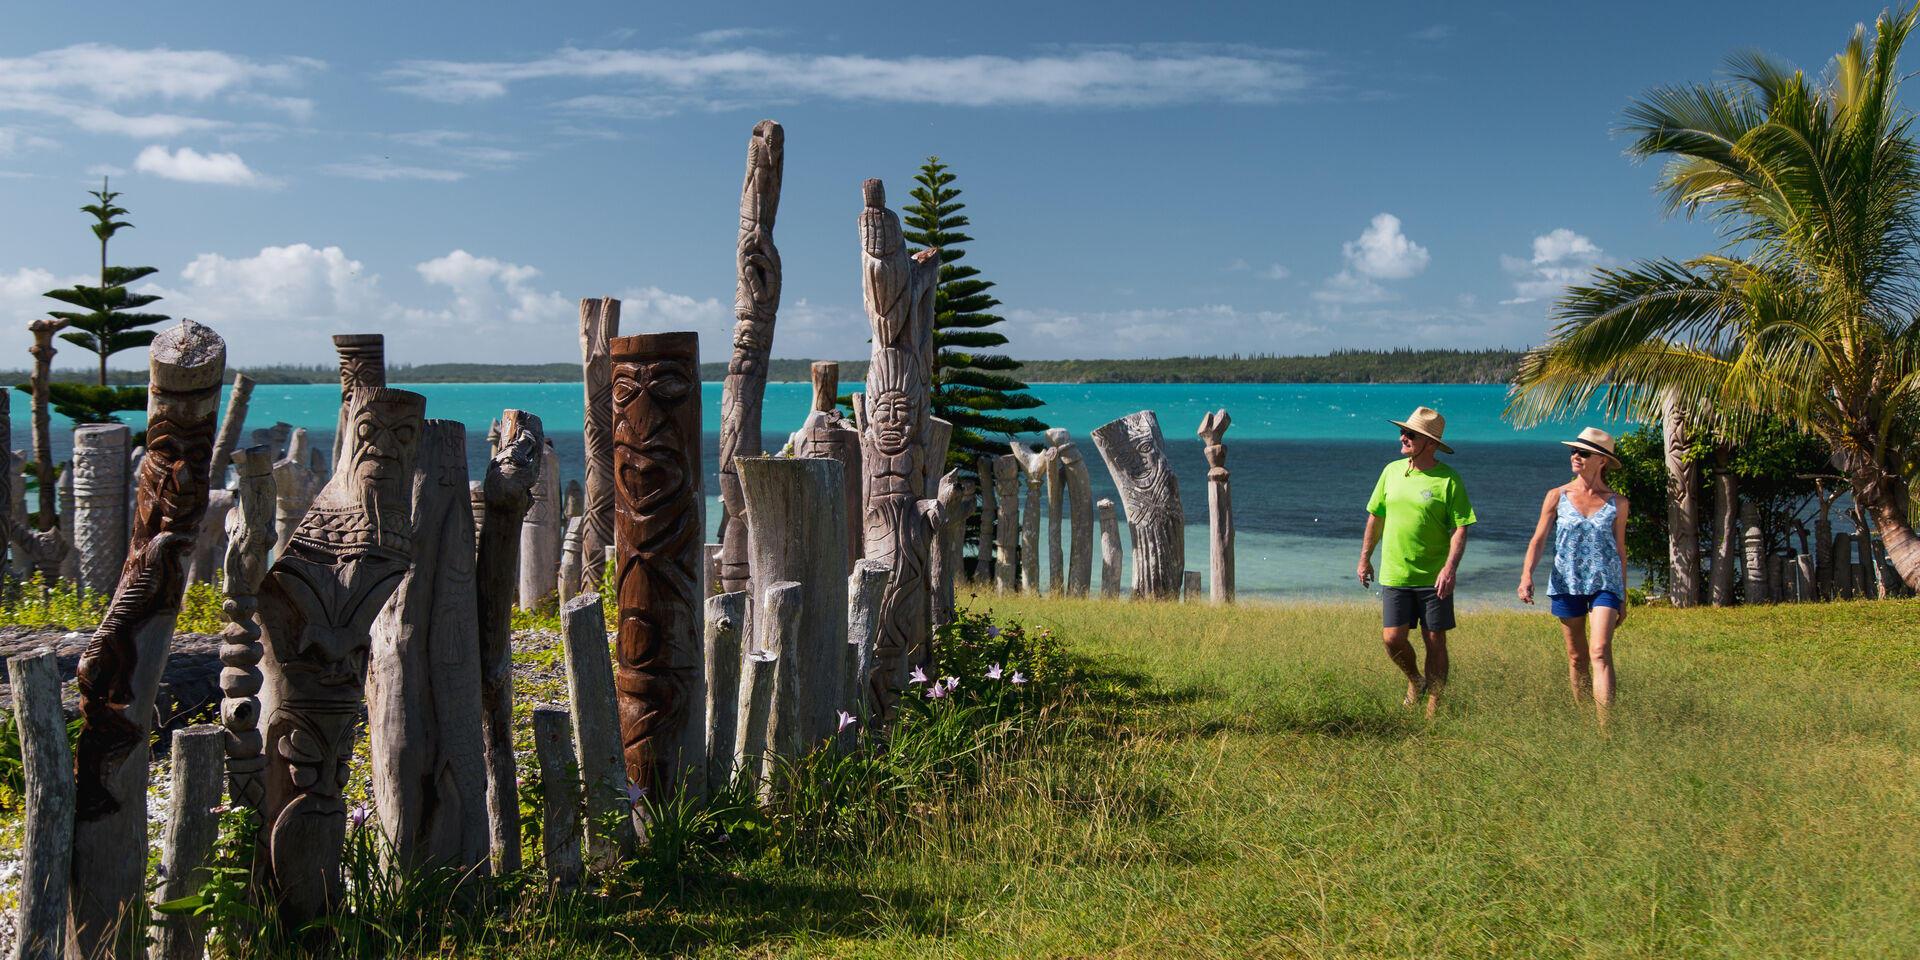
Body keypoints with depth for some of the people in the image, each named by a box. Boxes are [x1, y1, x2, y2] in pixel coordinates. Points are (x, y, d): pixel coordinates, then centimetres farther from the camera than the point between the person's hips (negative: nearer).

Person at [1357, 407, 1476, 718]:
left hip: (1434, 579, -3)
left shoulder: (1448, 480, -7)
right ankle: (1415, 681, 28)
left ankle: (1434, 705, 16)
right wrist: (1365, 558, 16)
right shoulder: (1392, 471, 6)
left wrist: (1451, 567, -22)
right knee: (1392, 638, -1)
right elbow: (1376, 517, 16)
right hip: (1394, 575, 3)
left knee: (1435, 642, 3)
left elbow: (1460, 528, -10)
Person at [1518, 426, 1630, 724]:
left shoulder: (1617, 503, 4)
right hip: (1567, 584, 1)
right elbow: (1538, 539, -1)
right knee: (1576, 657, 10)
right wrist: (1527, 574, -18)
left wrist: (1623, 597, 15)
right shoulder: (1557, 496, 2)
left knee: (1600, 652, -16)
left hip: (1605, 584, -1)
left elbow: (1620, 549, 12)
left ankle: (1605, 727, -21)